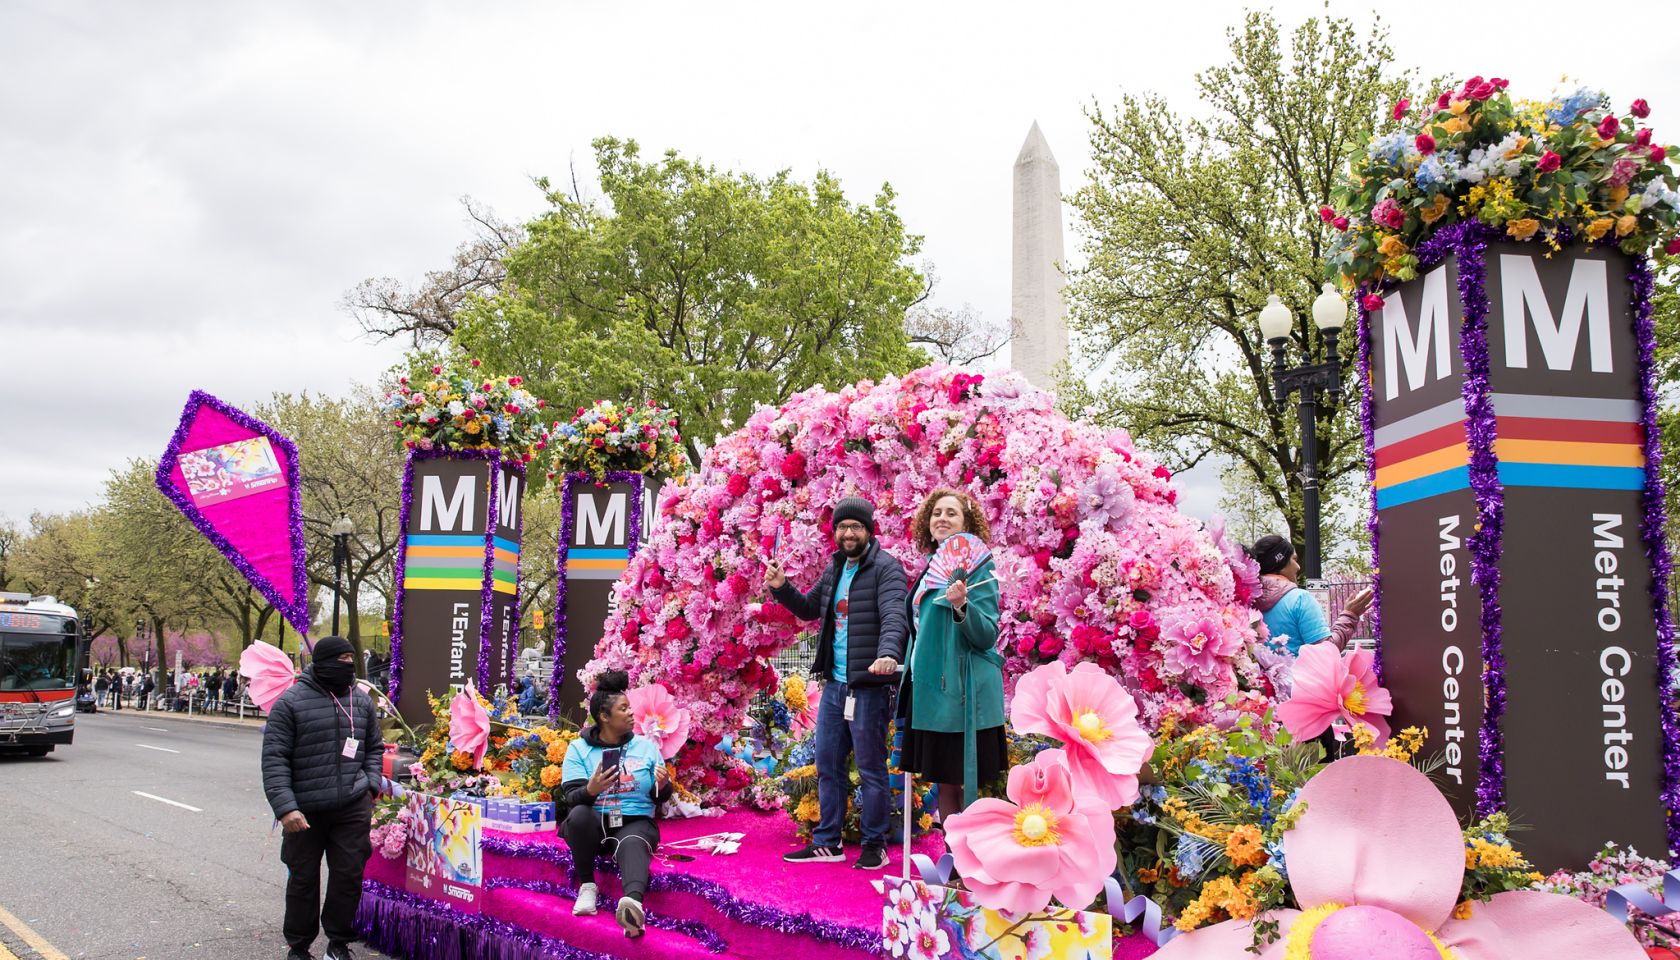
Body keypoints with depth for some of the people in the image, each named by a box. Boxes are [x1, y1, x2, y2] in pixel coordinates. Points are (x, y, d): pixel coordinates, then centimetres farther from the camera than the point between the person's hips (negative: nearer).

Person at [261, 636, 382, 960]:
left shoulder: (361, 701, 8)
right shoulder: (291, 702, -7)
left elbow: (374, 747, 20)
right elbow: (274, 759, -9)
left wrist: (371, 784, 6)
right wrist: (285, 807, -16)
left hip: (353, 808, 3)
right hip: (305, 811, -3)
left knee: (349, 874, 3)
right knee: (303, 878, 10)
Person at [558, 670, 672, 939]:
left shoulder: (646, 746, 9)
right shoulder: (578, 749, 3)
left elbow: (660, 798, 9)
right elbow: (572, 798, -8)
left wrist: (662, 786, -15)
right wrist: (591, 790, -31)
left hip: (635, 823, 0)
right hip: (594, 823, 0)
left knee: (633, 845, -37)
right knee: (579, 815, -36)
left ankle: (633, 904, -70)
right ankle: (587, 885, -16)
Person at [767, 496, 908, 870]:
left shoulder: (885, 568, -11)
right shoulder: (835, 568, 13)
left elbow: (894, 615, -26)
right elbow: (809, 609, 25)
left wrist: (888, 654, -45)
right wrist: (781, 588, 7)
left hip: (869, 686, -8)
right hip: (835, 684, 8)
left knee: (871, 769, 3)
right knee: (828, 765, 13)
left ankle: (875, 846, 16)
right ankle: (827, 843, 24)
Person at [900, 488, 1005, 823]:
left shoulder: (976, 567, -9)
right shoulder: (931, 566, 12)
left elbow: (987, 636, -16)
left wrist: (962, 606, -32)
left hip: (963, 691, -7)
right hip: (931, 689, 7)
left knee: (966, 786, -3)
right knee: (944, 782, 12)